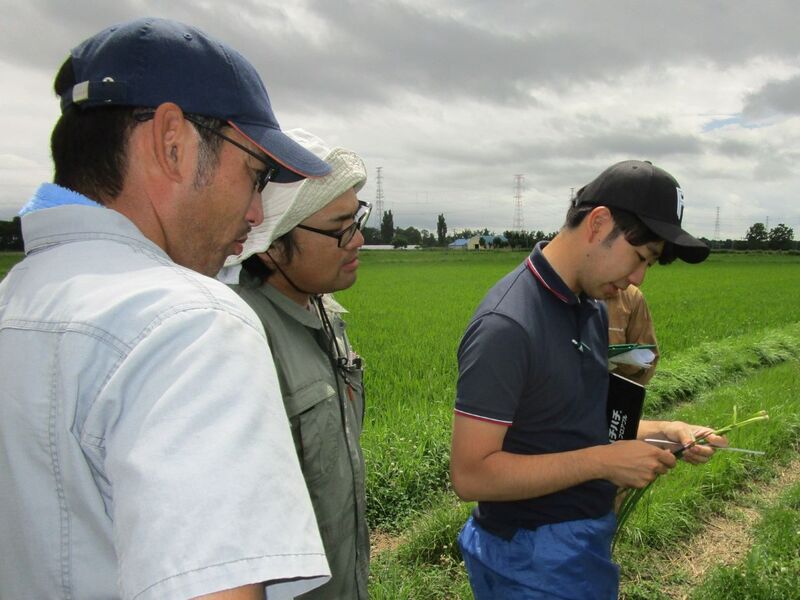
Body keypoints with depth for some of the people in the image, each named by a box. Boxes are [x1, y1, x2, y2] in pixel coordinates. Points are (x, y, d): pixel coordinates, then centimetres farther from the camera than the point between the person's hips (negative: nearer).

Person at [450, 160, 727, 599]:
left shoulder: (592, 310, 2)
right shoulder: (505, 326, -27)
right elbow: (470, 474, -27)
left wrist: (662, 430, -3)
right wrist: (603, 461, -26)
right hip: (534, 561, -8)